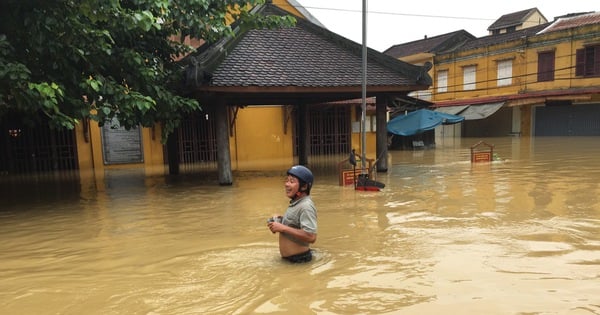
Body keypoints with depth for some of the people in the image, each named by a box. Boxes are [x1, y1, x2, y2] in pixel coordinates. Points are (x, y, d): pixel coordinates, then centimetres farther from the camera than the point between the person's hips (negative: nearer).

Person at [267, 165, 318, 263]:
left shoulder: (306, 206, -23)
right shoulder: (295, 203, 6)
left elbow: (311, 237, -31)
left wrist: (283, 228, -27)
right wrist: (279, 220, 3)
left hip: (299, 260, -9)